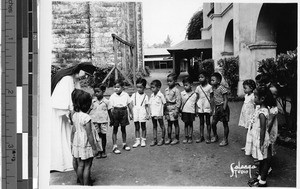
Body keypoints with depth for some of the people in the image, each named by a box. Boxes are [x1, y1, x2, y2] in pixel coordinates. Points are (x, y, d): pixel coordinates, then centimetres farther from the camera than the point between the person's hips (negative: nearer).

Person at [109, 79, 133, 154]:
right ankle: (114, 146, 8)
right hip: (115, 112, -2)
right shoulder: (112, 96, -4)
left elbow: (129, 105, 8)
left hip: (124, 112, 2)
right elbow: (111, 107, -4)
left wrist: (131, 113, 10)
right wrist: (111, 115, -11)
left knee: (123, 129, 14)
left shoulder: (125, 95, 1)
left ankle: (124, 144, 29)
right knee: (115, 129, 3)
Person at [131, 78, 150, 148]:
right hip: (135, 113, 2)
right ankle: (137, 140, 17)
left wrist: (148, 114, -6)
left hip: (142, 113, -2)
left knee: (143, 127, 7)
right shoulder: (134, 95, 6)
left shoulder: (145, 96, 2)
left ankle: (143, 140, 17)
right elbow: (131, 104, 5)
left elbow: (147, 106, 2)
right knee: (137, 127, 8)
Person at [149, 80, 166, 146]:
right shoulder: (152, 95, 8)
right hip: (153, 114, 6)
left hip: (159, 114, -6)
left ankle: (162, 139, 18)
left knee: (162, 126, 8)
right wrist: (150, 112, 4)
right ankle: (154, 139, 16)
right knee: (154, 126, 11)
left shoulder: (160, 95, -10)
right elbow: (150, 104, 11)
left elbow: (164, 104, -5)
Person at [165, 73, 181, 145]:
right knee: (169, 124, 12)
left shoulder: (176, 90, -11)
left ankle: (176, 139, 14)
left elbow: (178, 101, -12)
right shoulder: (166, 90, 9)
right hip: (167, 109, 6)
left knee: (175, 123, 4)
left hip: (173, 108, -6)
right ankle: (169, 138, 20)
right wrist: (165, 109, 12)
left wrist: (176, 110, -15)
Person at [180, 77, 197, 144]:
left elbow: (195, 103, 5)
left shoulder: (194, 94, -1)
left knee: (190, 124, 7)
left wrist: (196, 111, 4)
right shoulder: (182, 93, 1)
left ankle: (190, 137, 15)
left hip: (191, 111, -1)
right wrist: (180, 108, -2)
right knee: (186, 124, 7)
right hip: (184, 111, 1)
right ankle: (186, 137, 15)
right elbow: (180, 102, 6)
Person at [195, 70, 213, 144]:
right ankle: (201, 136, 19)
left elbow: (211, 98, -2)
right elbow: (197, 98, 9)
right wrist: (196, 108, 4)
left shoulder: (209, 87, -4)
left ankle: (208, 137, 15)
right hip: (200, 107, 3)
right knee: (201, 122, 11)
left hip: (207, 107, -3)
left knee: (208, 122, 6)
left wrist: (211, 108, -6)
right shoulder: (198, 87, 5)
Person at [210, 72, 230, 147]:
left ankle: (225, 140, 14)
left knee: (225, 124, 4)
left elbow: (226, 100, -16)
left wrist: (224, 109, -20)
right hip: (216, 107, 7)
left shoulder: (221, 88, -16)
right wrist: (214, 108, 12)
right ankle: (215, 136, 30)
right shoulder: (213, 88, 7)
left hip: (222, 107, -7)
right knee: (213, 123, 8)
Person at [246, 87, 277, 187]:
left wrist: (261, 144, -19)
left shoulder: (262, 113, -27)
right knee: (261, 160, 22)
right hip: (256, 138, 9)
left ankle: (263, 181, 23)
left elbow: (263, 129, -24)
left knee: (264, 160, 8)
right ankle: (260, 177, 39)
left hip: (261, 140, -9)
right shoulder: (259, 107, 1)